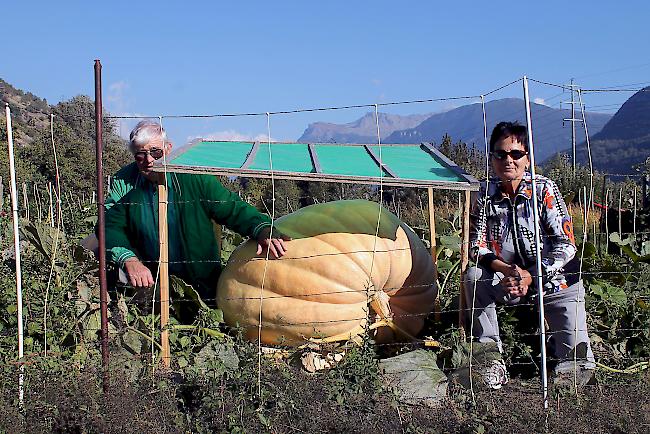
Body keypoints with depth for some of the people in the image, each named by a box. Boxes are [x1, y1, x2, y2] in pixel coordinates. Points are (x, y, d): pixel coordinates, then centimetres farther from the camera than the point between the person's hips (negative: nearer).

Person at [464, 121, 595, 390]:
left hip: (552, 278, -2)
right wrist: (505, 269, -26)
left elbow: (565, 244, -13)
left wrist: (531, 275, -24)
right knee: (474, 277, -29)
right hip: (505, 279, 3)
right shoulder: (485, 194, -4)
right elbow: (476, 245, -6)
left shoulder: (544, 189, -10)